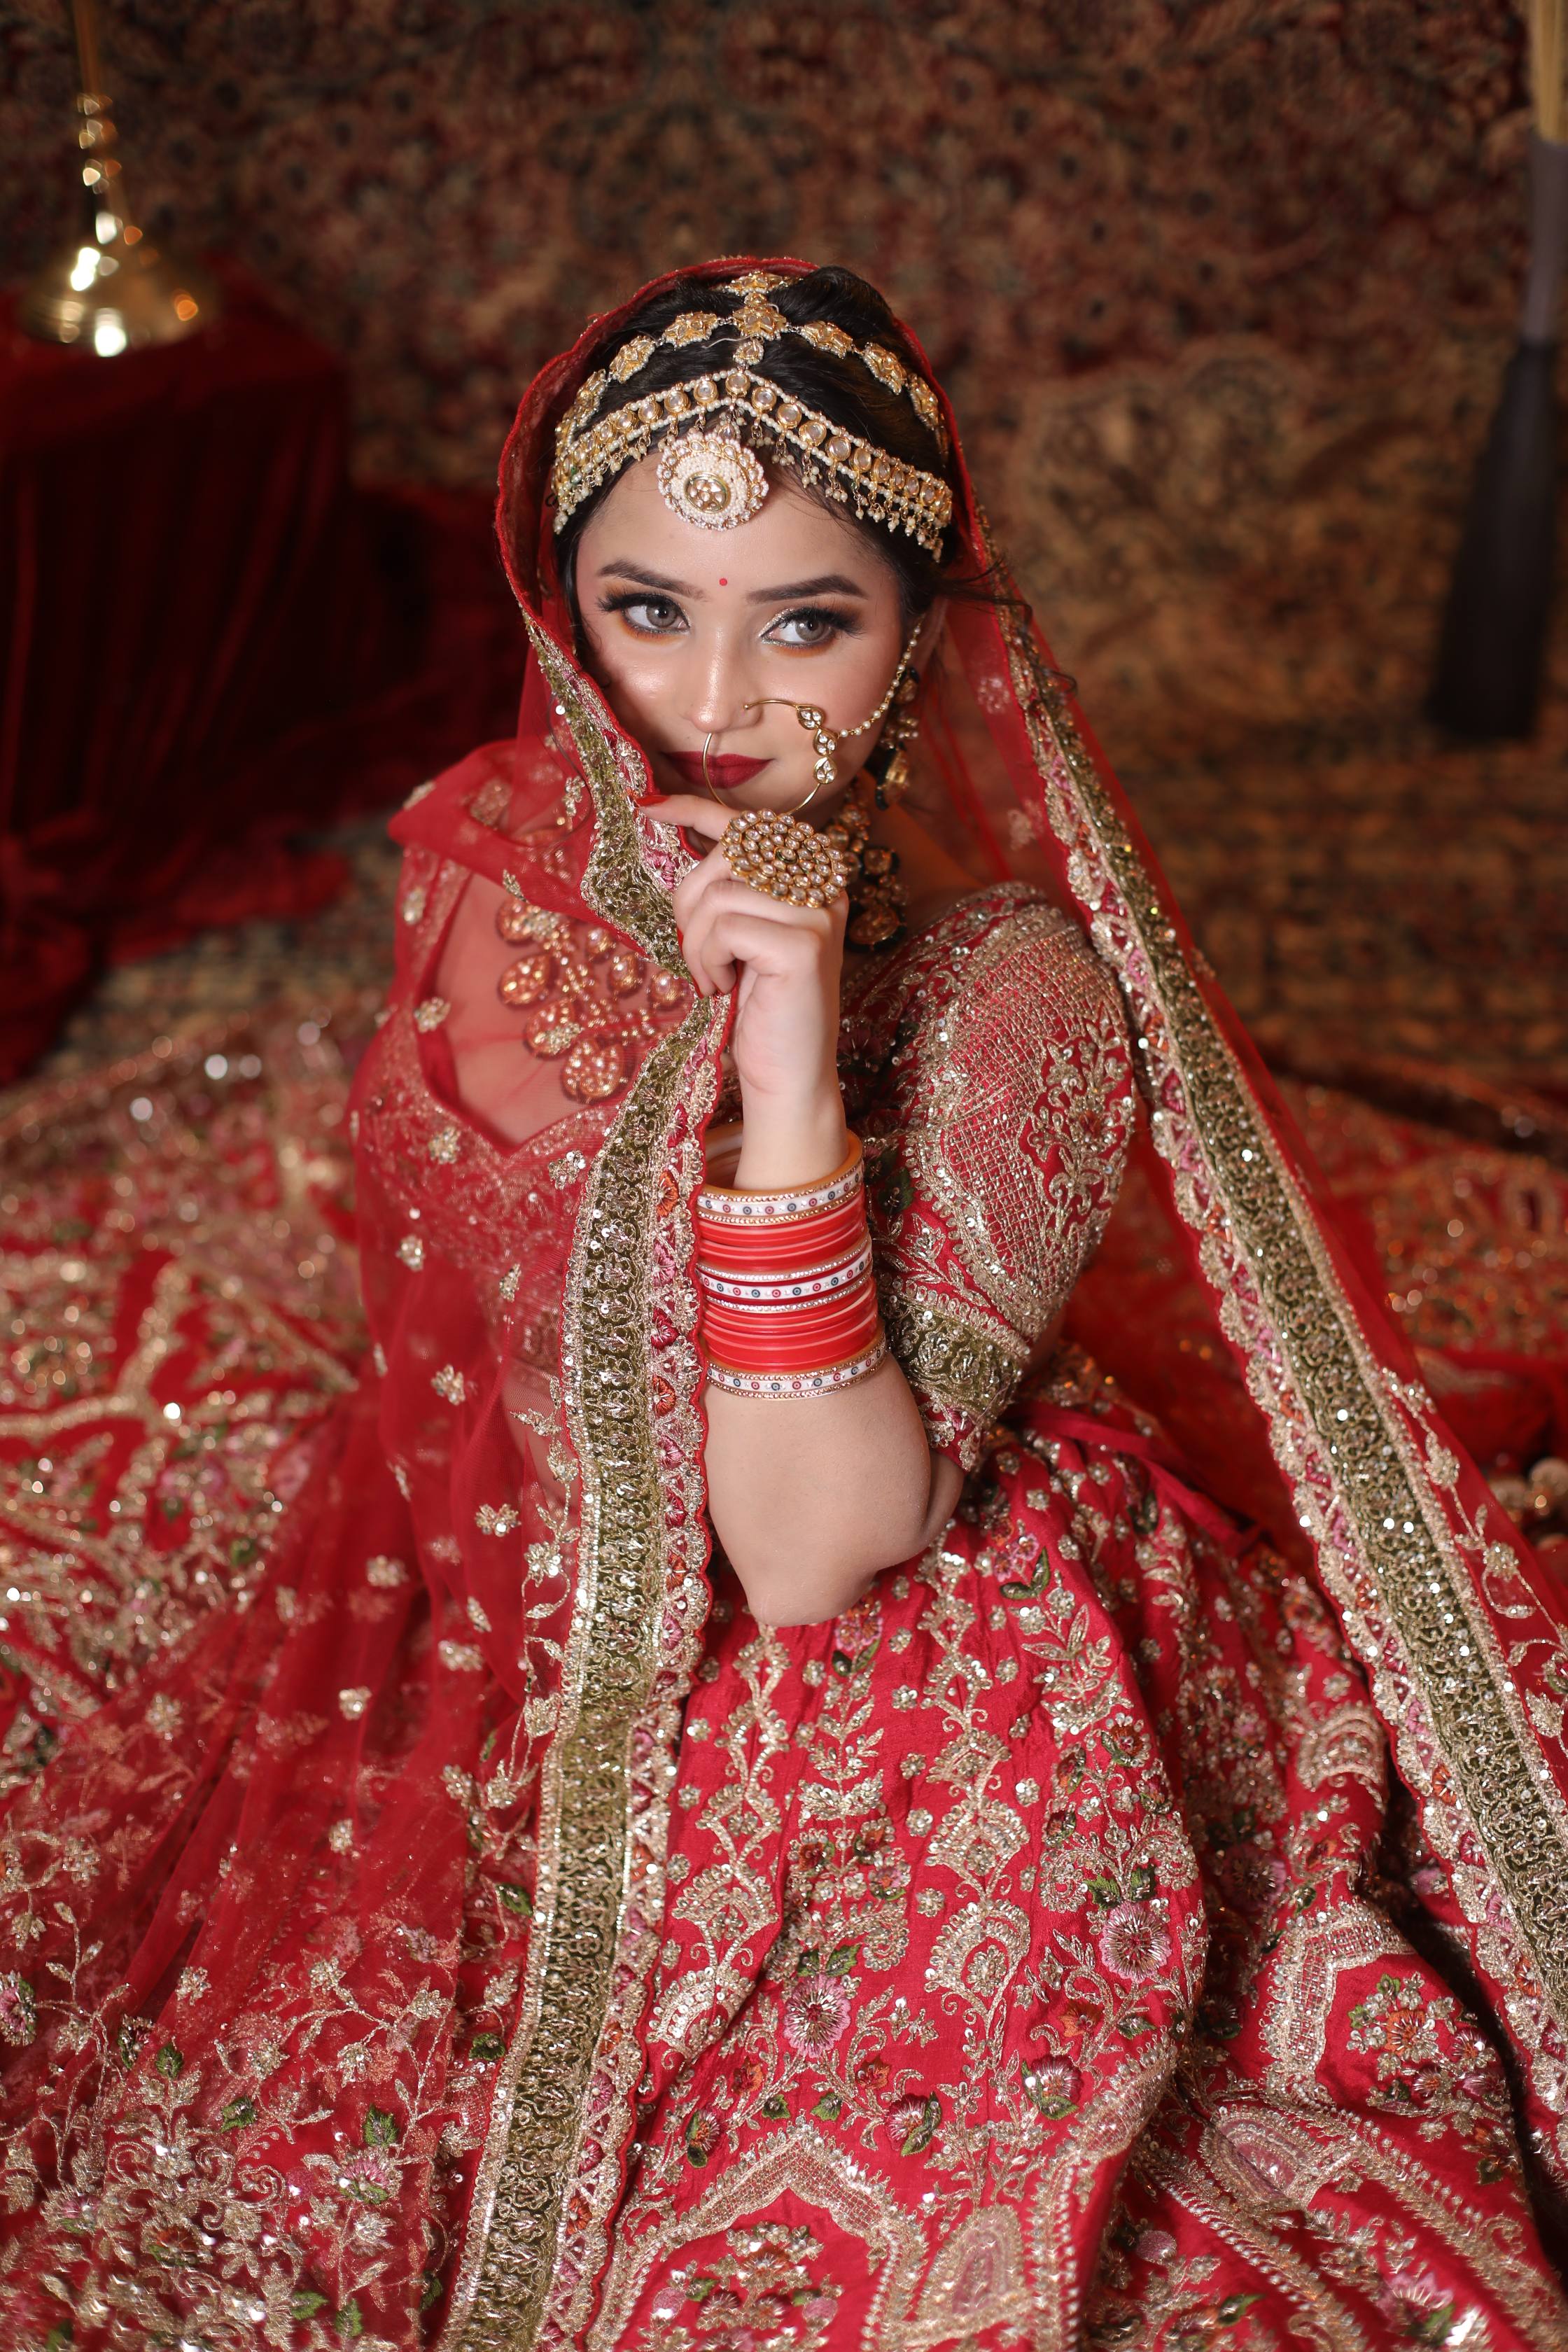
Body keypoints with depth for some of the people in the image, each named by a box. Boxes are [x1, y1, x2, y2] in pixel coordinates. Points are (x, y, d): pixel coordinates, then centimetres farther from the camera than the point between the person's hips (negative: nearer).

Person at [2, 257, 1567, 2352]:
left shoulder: (1003, 989, -22)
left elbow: (813, 1560, -28)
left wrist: (789, 1089, -37)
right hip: (498, 1637, 5)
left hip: (858, 1735, -5)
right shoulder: (485, 852, -5)